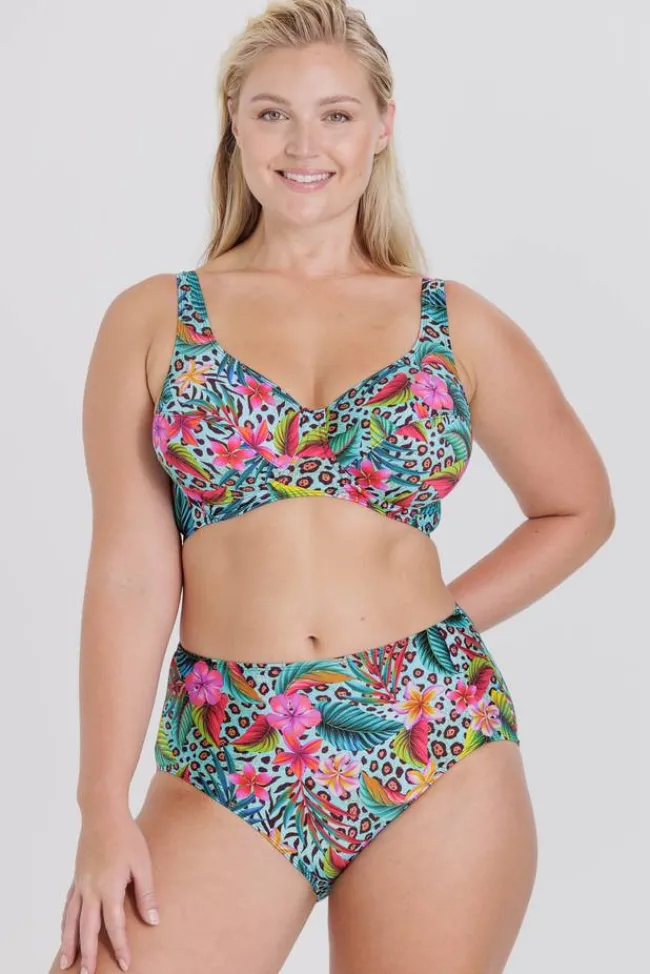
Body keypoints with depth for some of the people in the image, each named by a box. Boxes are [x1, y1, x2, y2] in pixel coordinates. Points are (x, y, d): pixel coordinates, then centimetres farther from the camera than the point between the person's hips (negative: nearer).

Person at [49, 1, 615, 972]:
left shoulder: (459, 327, 6)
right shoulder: (151, 320, 4)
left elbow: (579, 508, 18)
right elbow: (130, 576, 0)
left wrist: (442, 620, 5)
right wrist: (104, 808, -6)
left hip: (438, 747, 1)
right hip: (227, 758, 0)